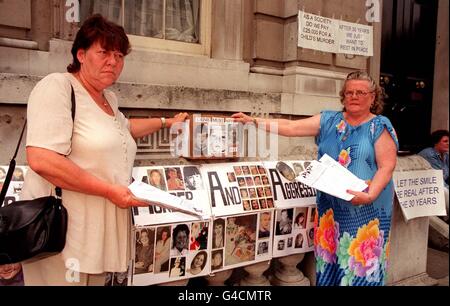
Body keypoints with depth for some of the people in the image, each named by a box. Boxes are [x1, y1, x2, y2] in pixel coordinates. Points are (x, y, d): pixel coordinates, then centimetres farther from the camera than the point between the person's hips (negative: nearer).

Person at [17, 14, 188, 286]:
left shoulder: (109, 98, 13)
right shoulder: (57, 86, -12)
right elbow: (42, 160, -23)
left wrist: (166, 122, 39)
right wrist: (110, 190, -20)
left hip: (99, 229, 8)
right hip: (63, 232, -7)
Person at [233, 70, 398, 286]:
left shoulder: (380, 126, -3)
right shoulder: (329, 120, 7)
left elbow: (386, 167, -10)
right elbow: (290, 127, 2)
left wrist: (369, 195, -25)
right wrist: (253, 121, -4)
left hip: (366, 209, -3)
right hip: (330, 206, 4)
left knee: (360, 261, 3)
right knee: (331, 259, 11)